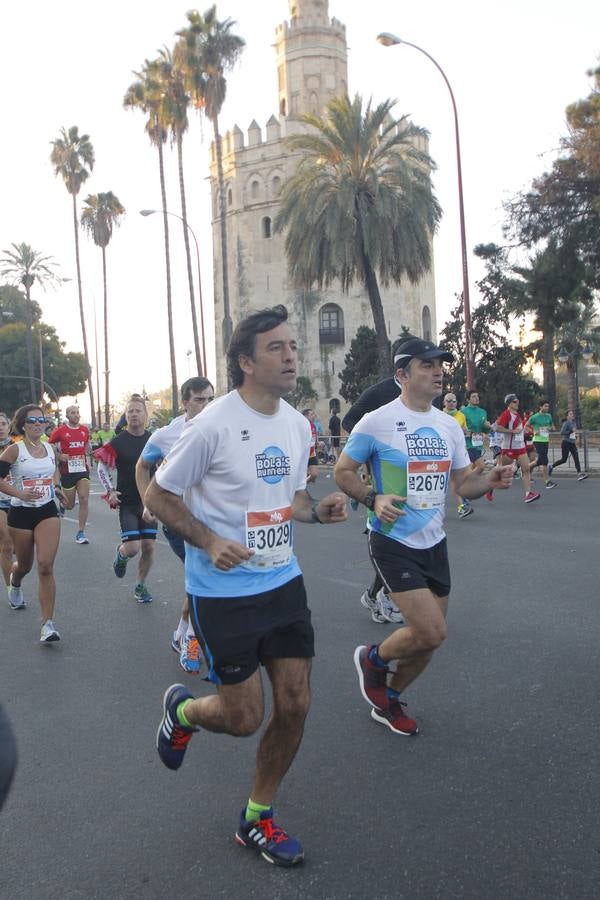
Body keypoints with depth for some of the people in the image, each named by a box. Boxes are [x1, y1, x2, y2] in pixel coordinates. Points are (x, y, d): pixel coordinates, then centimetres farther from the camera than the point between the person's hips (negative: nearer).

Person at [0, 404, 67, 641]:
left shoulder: (49, 448, 4)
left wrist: (57, 486, 10)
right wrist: (20, 493, -23)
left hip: (47, 511, 2)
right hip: (21, 513, -2)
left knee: (46, 566, -13)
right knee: (24, 565, 16)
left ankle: (48, 624, -11)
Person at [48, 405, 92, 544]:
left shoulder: (85, 430, 7)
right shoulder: (60, 431, -5)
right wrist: (60, 456, -14)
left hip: (82, 470, 3)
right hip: (67, 471, -3)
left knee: (84, 500, -10)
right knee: (69, 505, 6)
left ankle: (81, 533, -3)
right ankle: (61, 504, 45)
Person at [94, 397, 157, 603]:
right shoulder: (117, 442, -7)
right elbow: (102, 468, 3)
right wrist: (110, 491, -8)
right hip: (127, 502, -3)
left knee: (148, 546, 3)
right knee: (133, 548, -12)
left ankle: (140, 586, 23)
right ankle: (121, 553, 25)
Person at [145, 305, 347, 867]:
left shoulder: (297, 425, 4)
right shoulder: (212, 425, -17)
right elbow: (158, 495, -9)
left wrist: (318, 511, -5)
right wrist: (209, 542, -23)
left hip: (283, 582, 6)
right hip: (223, 593, -6)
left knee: (294, 704, 7)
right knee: (243, 717, 2)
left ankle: (257, 819, 30)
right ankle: (182, 710, 38)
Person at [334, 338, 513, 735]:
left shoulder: (450, 425, 7)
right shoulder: (376, 422, -12)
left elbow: (464, 482, 11)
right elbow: (342, 472, -5)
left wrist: (491, 479, -11)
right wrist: (374, 498, -22)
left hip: (435, 543, 7)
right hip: (394, 544, -6)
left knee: (429, 638, 11)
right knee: (432, 633, -14)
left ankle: (388, 700, 36)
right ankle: (373, 658, 17)